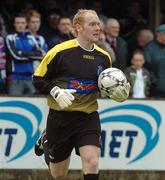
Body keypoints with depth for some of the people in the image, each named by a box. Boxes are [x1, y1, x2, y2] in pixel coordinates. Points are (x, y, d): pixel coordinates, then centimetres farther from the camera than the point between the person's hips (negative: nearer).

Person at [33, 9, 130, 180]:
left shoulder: (104, 57, 4)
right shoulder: (60, 51, -10)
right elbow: (38, 79, -4)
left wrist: (118, 92, -2)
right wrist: (56, 92, -20)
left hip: (88, 117, 3)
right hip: (60, 117, -2)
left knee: (92, 164, -19)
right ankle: (46, 142, 47)